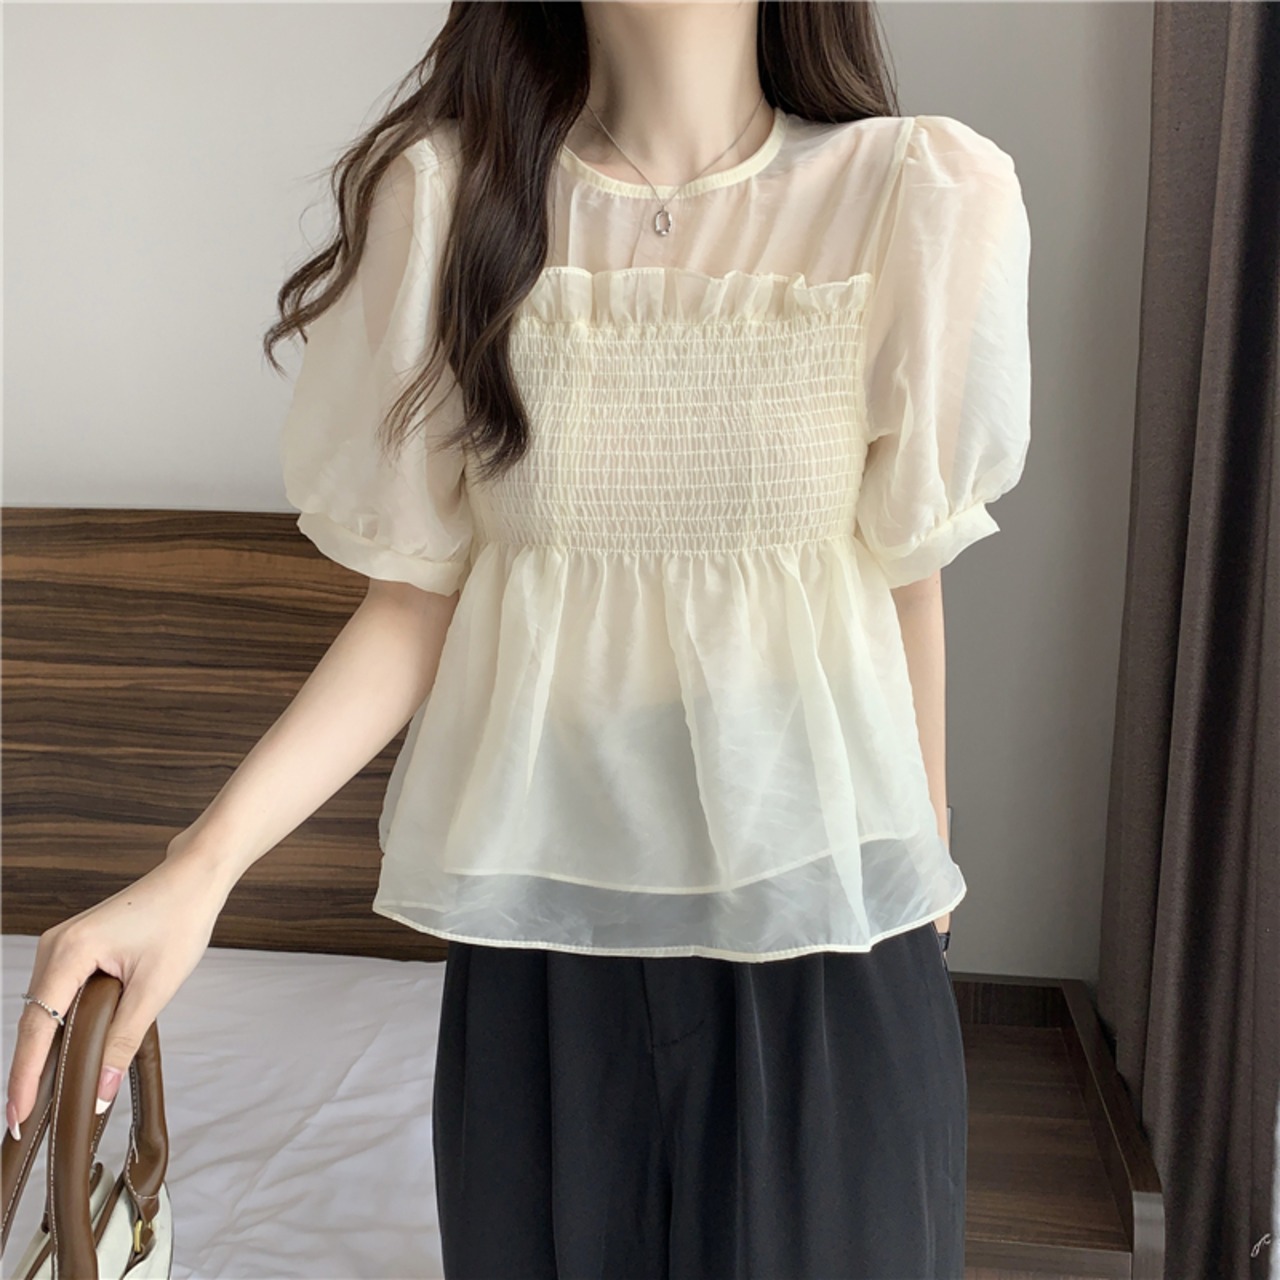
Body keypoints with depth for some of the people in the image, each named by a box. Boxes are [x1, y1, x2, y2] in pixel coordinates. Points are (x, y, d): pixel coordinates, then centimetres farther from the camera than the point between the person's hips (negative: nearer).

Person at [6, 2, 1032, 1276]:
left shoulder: (921, 195, -9)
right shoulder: (442, 190, -7)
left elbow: (904, 578, 0)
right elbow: (418, 592, -4)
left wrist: (922, 866, 10)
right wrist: (199, 866, -15)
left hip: (825, 920, 0)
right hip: (539, 912, 1)